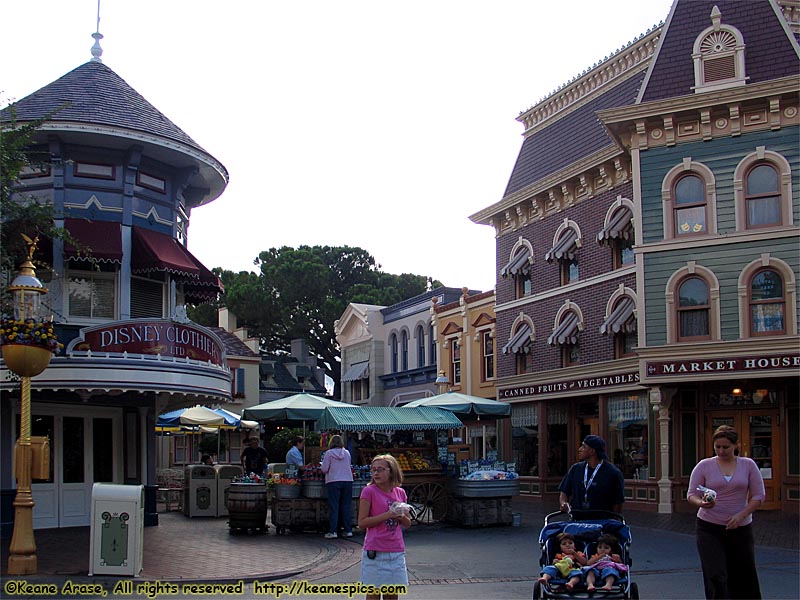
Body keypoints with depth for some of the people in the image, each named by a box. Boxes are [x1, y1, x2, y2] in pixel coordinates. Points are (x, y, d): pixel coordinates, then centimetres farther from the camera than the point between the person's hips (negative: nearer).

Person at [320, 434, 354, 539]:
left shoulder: (329, 453, -4)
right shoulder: (347, 453, 7)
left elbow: (324, 469, -4)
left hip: (333, 481, -3)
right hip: (348, 480, 3)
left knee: (333, 507, 0)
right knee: (346, 506, 8)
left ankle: (333, 531, -3)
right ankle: (348, 530, 8)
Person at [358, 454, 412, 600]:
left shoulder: (400, 492, 7)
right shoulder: (369, 491, -6)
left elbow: (407, 524, 15)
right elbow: (362, 523, -12)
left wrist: (401, 516, -7)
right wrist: (388, 514, -18)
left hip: (397, 552, 4)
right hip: (375, 552, -4)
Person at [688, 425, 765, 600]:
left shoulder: (748, 465, 3)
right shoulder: (704, 466, 0)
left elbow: (758, 495, 2)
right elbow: (691, 495, -2)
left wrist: (741, 515, -12)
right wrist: (701, 503, -25)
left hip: (741, 528, 2)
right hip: (710, 528, -2)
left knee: (744, 576, 9)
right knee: (716, 577, -11)